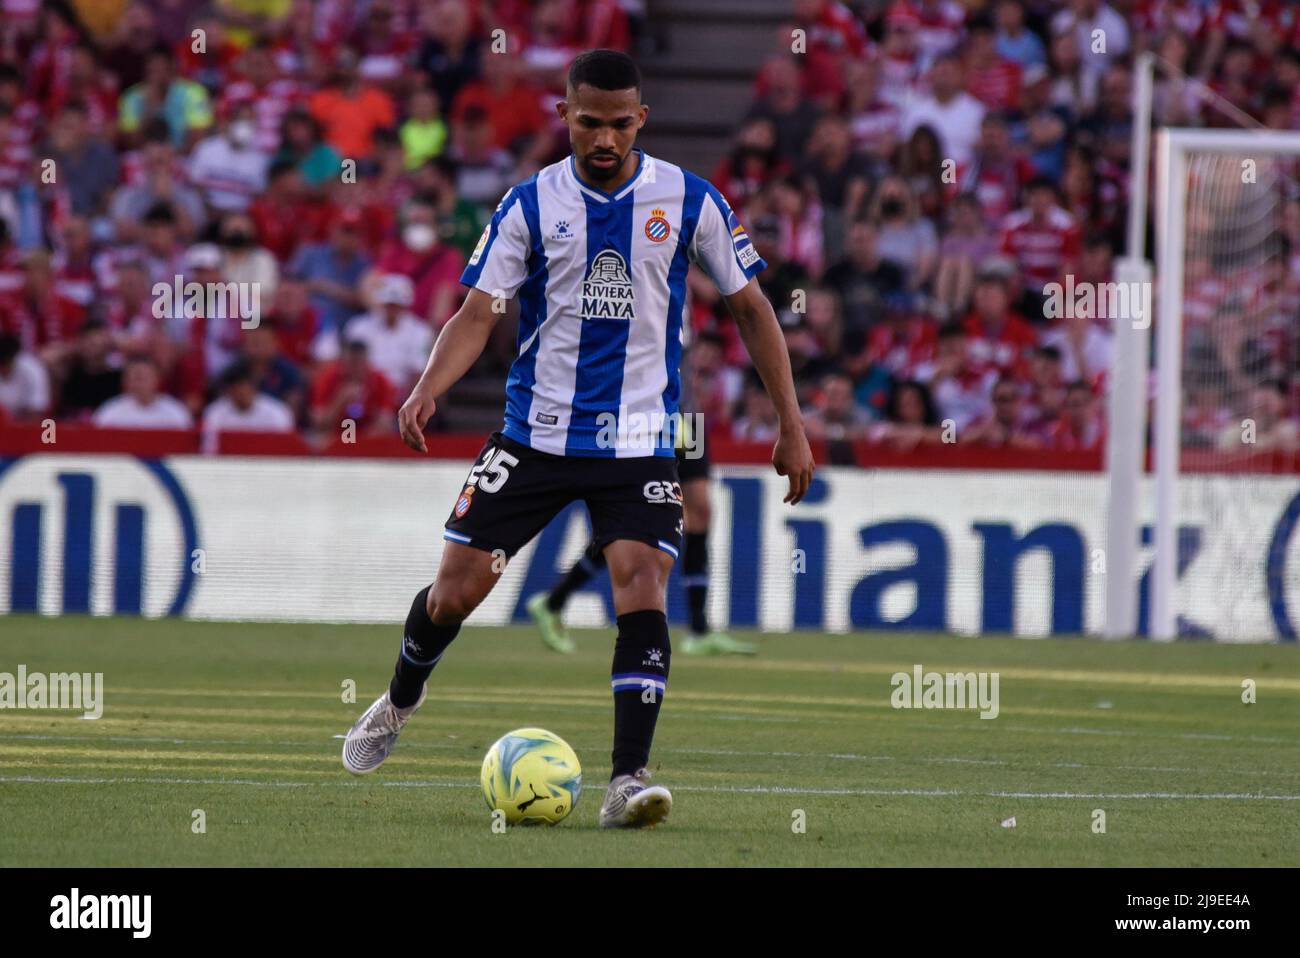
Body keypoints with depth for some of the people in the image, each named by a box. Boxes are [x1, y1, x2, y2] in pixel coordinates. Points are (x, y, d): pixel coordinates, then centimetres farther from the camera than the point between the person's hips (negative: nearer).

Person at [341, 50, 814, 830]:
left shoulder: (689, 201, -2)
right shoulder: (532, 204, -2)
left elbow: (750, 307, 6)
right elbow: (479, 313, -3)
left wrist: (791, 423, 3)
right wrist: (429, 387, -23)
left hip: (638, 441, -1)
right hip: (537, 434, 1)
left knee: (643, 592, -20)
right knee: (455, 591, 4)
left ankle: (629, 780, -20)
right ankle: (398, 705, 35)